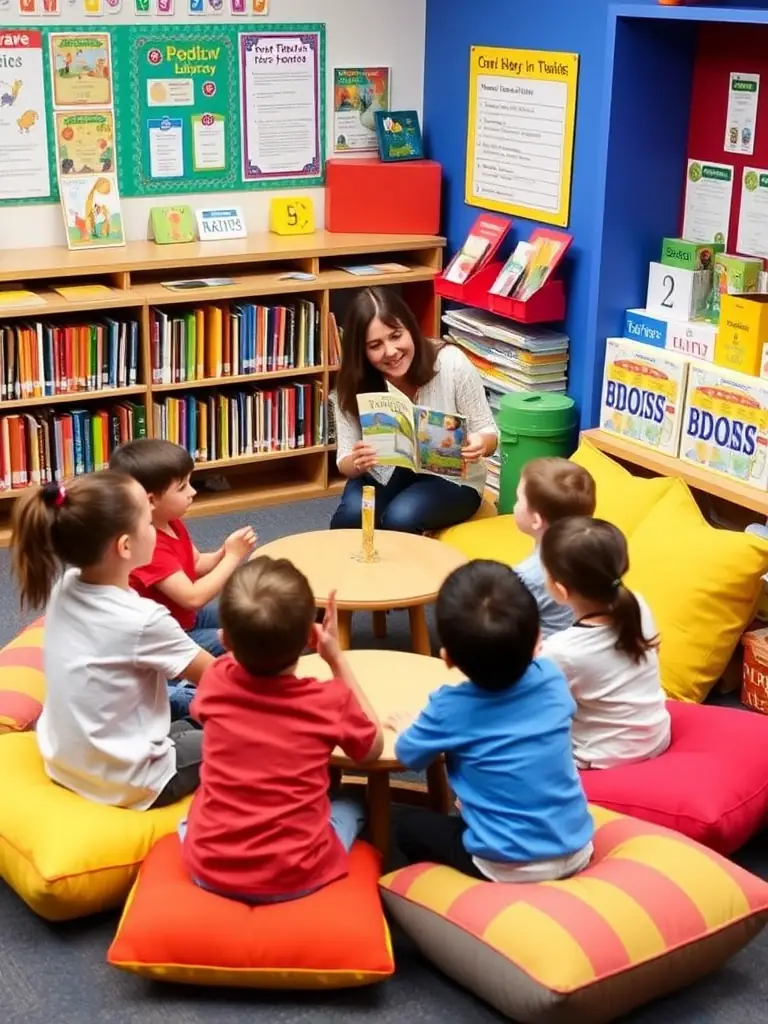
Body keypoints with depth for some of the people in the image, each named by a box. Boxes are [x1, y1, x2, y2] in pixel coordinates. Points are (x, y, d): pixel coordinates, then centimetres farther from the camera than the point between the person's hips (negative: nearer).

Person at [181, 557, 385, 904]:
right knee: (352, 805, 26)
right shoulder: (331, 701, -15)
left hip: (209, 869, 1)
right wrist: (337, 659, 4)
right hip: (294, 878, -1)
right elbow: (373, 748, 7)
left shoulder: (215, 682, -7)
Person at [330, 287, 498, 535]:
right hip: (384, 474, 2)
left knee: (399, 519, -32)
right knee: (349, 518, -28)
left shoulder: (452, 363, -21)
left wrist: (480, 444, -36)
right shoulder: (353, 384, -14)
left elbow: (489, 434, -11)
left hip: (451, 478, -2)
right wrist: (356, 463, -35)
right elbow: (345, 462, -9)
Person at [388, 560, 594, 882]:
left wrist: (406, 728, 24)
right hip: (576, 852, 5)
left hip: (508, 868, -4)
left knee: (411, 826, 19)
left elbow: (408, 756, 1)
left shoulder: (451, 708, -17)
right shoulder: (552, 678, -6)